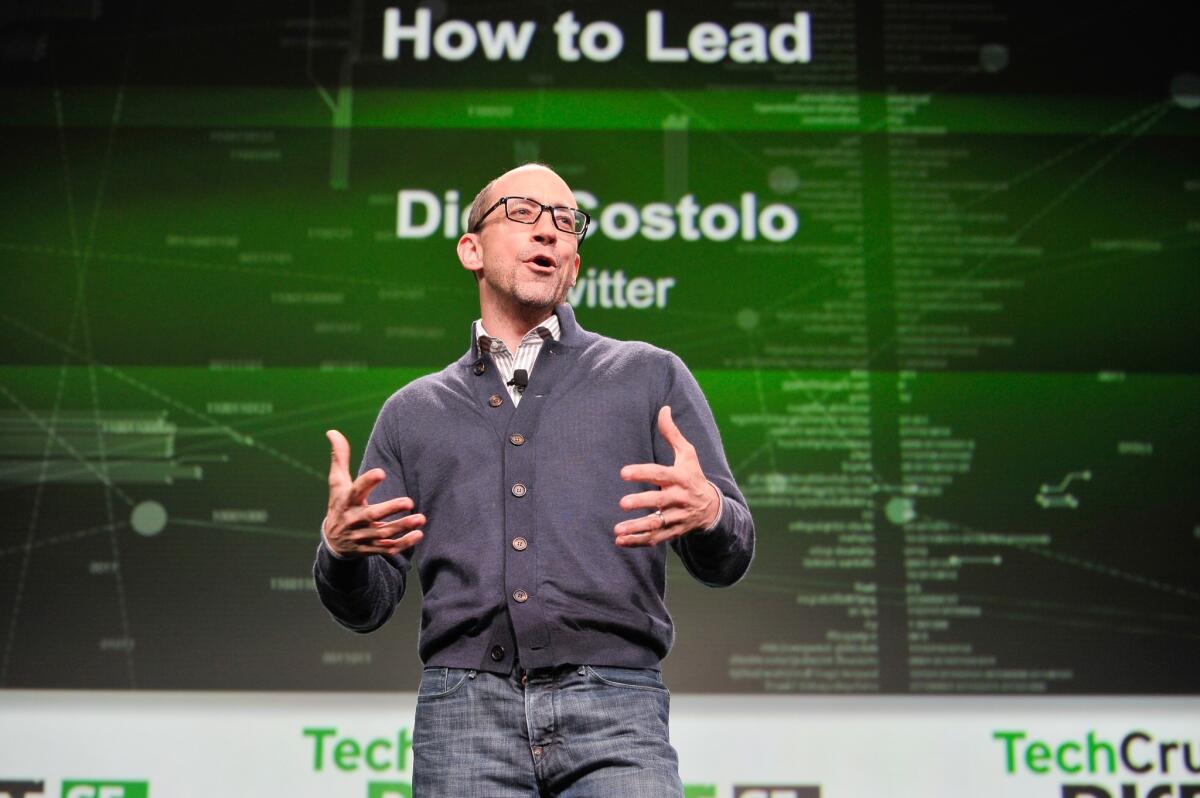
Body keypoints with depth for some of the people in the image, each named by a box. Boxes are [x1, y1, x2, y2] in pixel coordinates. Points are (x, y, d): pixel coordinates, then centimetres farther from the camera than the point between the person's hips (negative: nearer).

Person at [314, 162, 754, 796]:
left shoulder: (651, 377, 14)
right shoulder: (412, 412, 18)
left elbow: (725, 563, 8)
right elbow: (367, 607, 15)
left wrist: (708, 513, -16)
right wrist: (341, 546, -8)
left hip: (615, 707, -1)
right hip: (464, 711, 1)